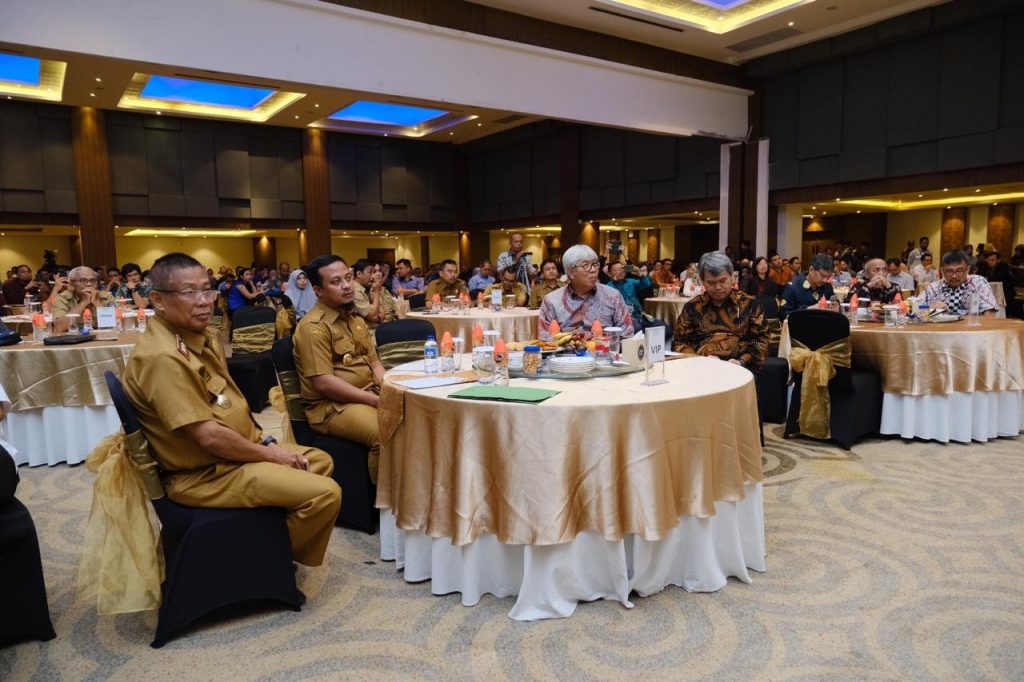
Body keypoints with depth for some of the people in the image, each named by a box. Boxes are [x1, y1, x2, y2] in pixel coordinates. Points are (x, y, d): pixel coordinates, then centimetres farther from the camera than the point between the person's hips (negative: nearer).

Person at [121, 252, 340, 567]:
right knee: (325, 493, -16)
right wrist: (269, 454, -14)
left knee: (321, 462, 19)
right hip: (204, 473, -10)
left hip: (236, 450, 10)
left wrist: (265, 442, 1)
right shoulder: (163, 357, -26)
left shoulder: (201, 335, 5)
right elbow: (208, 436, -27)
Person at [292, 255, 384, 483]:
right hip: (332, 406, -8)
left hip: (370, 395, 9)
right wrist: (377, 400, -20)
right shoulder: (313, 327, -12)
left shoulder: (355, 319, 16)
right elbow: (323, 383, -19)